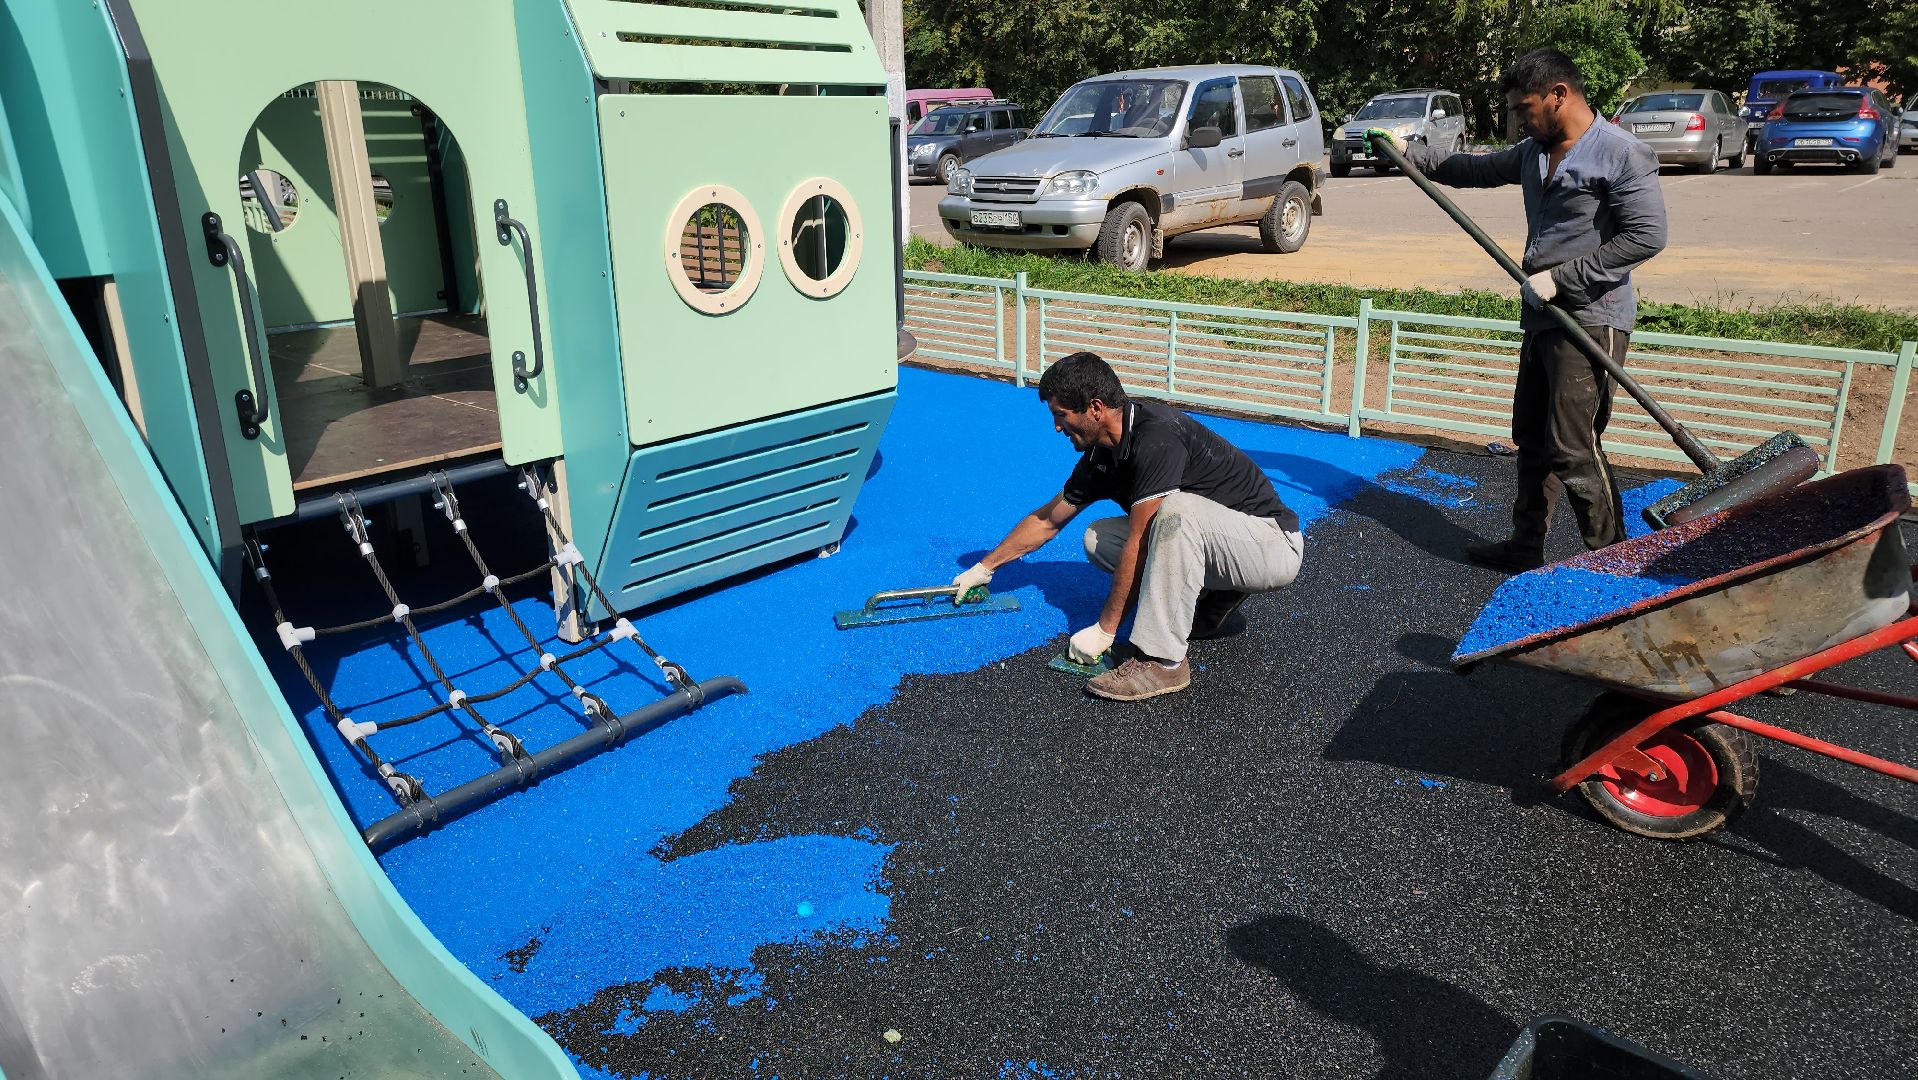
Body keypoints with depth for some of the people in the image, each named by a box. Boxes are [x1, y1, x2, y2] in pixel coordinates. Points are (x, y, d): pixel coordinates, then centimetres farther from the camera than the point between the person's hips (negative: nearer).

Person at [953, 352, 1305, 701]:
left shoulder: (1157, 437, -26)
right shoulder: (1101, 456, 1)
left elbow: (1138, 546, -25)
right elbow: (1047, 520, 16)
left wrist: (1104, 630, -18)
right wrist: (985, 567, 23)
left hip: (1273, 545, -8)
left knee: (1176, 509, -35)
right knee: (1098, 538, 1)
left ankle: (1162, 662, -27)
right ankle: (1213, 605, 8)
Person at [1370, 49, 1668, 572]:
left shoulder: (1622, 154, -13)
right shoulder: (1534, 152, 13)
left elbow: (1648, 236, -18)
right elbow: (1475, 169, 28)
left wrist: (1560, 277, -18)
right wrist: (1409, 151, 22)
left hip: (1590, 322, -9)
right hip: (1542, 319, 9)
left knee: (1573, 450, -9)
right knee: (1532, 440, 15)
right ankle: (1526, 547, 26)